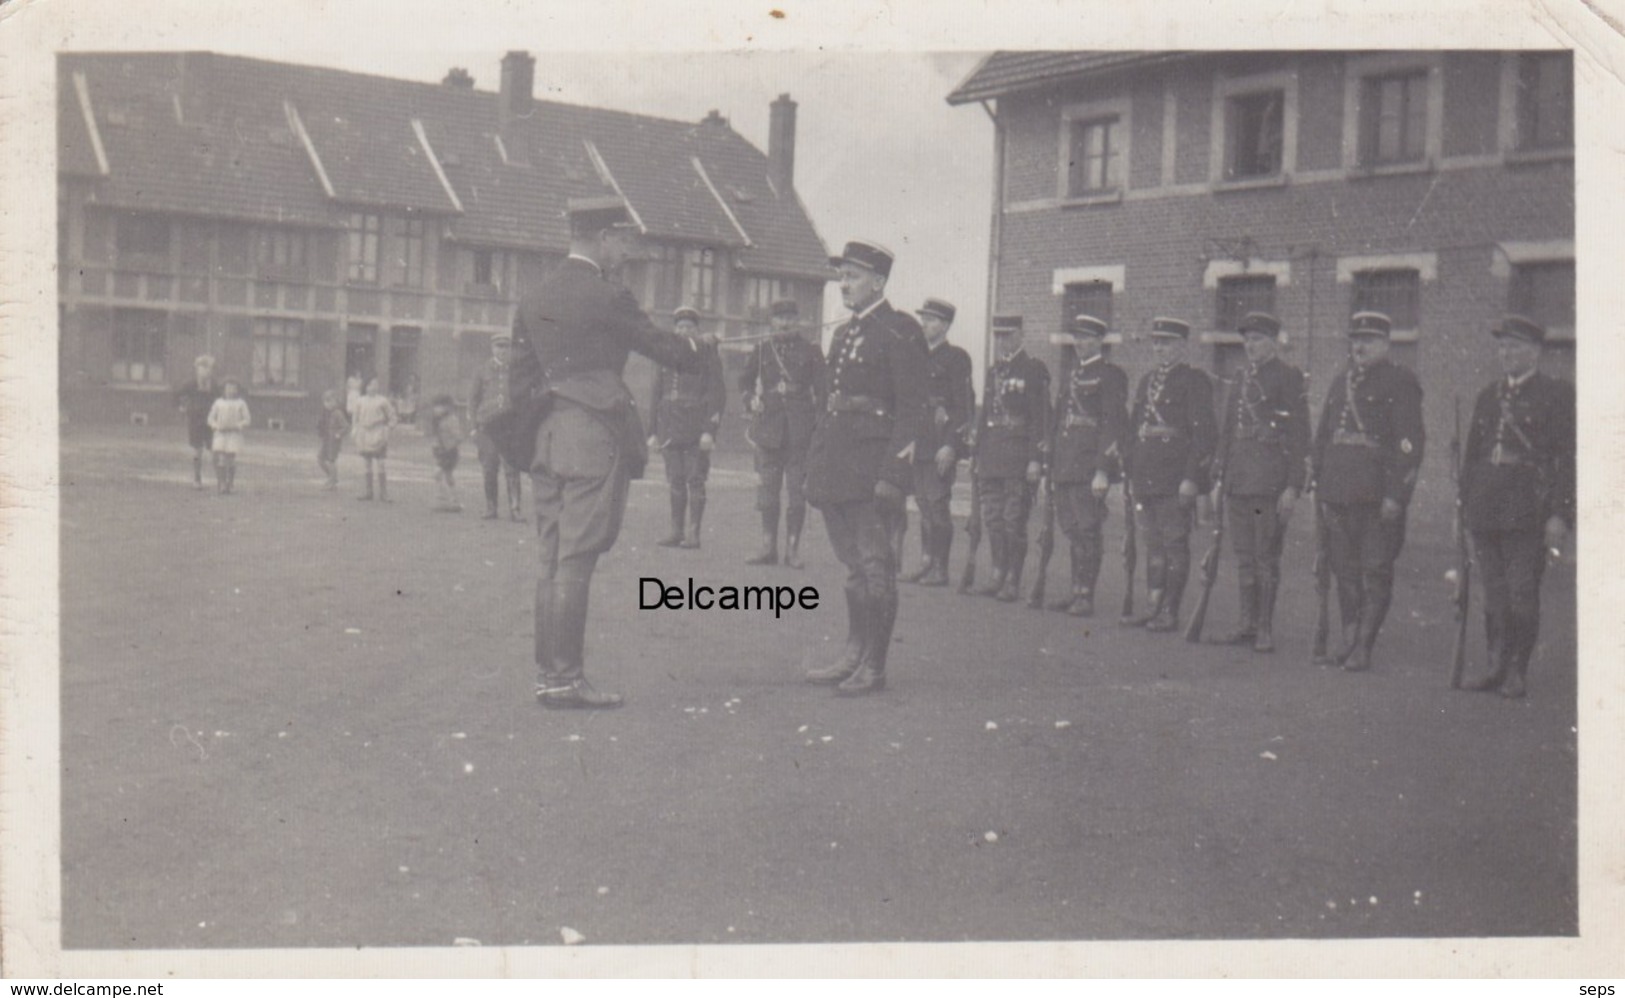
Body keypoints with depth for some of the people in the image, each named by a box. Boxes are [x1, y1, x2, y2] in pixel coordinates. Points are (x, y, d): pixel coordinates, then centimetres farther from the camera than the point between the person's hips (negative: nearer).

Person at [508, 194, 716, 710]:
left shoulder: (533, 300, 12)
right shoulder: (605, 298, -11)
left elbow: (522, 377, 15)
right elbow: (660, 345, -3)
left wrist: (526, 438, 20)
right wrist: (700, 352, 18)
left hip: (545, 438, 8)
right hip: (593, 435, -8)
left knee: (552, 558, 11)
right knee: (576, 560, -6)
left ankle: (547, 672, 15)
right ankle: (565, 680, -3)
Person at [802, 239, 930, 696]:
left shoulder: (900, 331, -7)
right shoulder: (844, 333, 18)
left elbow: (911, 410, -12)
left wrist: (893, 474, -18)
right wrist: (816, 465, 16)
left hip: (873, 463, -8)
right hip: (838, 469, 8)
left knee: (875, 565, -4)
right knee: (854, 564, 13)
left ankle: (873, 667, 2)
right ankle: (854, 655, 21)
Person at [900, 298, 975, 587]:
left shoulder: (956, 358, -5)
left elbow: (963, 406, -10)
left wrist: (950, 445, -17)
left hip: (942, 442, -7)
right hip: (918, 441, 7)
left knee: (937, 503, -7)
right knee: (923, 504, 8)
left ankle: (940, 569, -1)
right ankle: (926, 565, 14)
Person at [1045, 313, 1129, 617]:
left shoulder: (1111, 375, -3)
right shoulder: (1069, 378, 21)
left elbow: (1114, 423, -11)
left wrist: (1103, 470, -18)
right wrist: (1052, 470, 19)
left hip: (1089, 467, -7)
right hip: (1065, 467, 7)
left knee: (1088, 530, -7)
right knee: (1071, 529, 8)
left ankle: (1086, 596, -5)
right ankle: (1076, 591, 15)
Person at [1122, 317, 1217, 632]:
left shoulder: (1194, 381, -5)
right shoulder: (1147, 381, 17)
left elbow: (1204, 433, -11)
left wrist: (1192, 478, -17)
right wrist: (1131, 473, 16)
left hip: (1175, 480, -7)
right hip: (1145, 478, 7)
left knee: (1174, 544, -2)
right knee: (1152, 544, 10)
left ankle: (1170, 613, 2)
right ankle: (1153, 607, 15)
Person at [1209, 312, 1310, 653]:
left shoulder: (1289, 377, -4)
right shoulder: (1242, 378, 15)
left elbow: (1300, 435, -8)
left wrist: (1293, 487, -13)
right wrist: (1220, 477, 16)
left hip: (1270, 481, -6)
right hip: (1238, 480, 6)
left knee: (1266, 556, -2)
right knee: (1243, 554, 10)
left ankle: (1265, 628, 5)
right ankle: (1247, 621, 18)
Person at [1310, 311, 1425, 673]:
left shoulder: (1400, 383, -2)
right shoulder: (1340, 381, 17)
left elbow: (1410, 445, -8)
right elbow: (1322, 437, 19)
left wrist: (1396, 495, -15)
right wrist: (1321, 490, 13)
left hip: (1378, 492, -6)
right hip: (1339, 492, 6)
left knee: (1375, 573, -2)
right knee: (1345, 571, 10)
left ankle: (1363, 648, 1)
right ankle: (1349, 640, 18)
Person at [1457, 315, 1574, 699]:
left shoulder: (1557, 394, 0)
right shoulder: (1488, 396, 17)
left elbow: (1568, 458, -5)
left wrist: (1560, 515, -11)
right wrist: (1466, 505, 13)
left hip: (1528, 509, -5)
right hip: (1486, 509, 5)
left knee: (1522, 593, -4)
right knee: (1494, 593, 7)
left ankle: (1516, 673, 4)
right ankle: (1497, 667, 13)